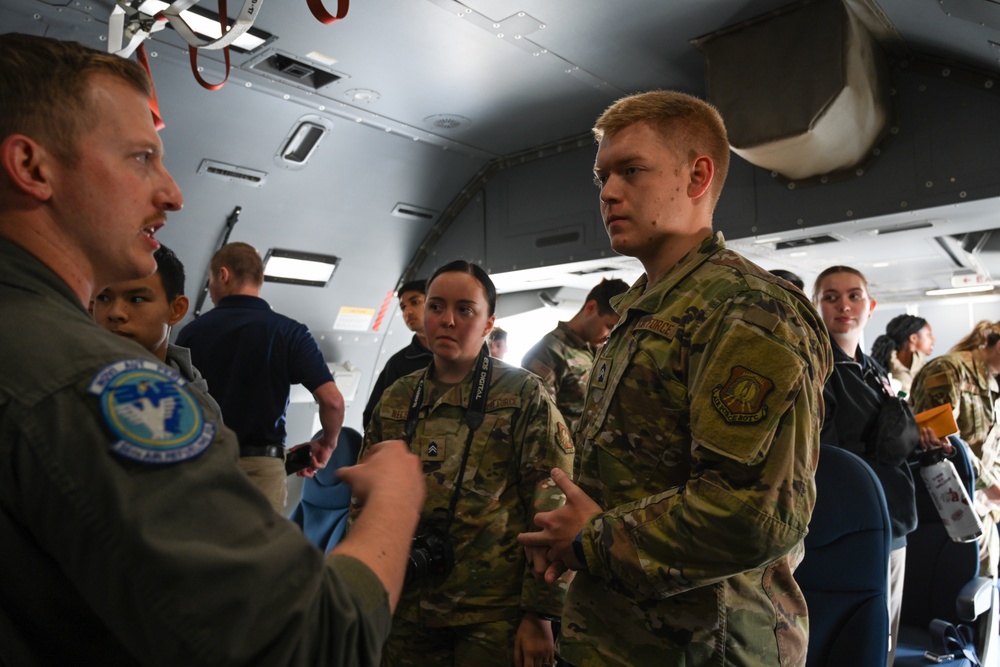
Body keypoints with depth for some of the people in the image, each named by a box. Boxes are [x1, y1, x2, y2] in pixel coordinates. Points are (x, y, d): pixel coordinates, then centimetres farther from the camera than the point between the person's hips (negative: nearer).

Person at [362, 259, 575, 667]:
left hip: (494, 614, -4)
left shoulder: (524, 395, -8)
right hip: (405, 609, 4)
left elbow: (551, 511, -10)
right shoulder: (395, 399, 5)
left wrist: (540, 613, -12)